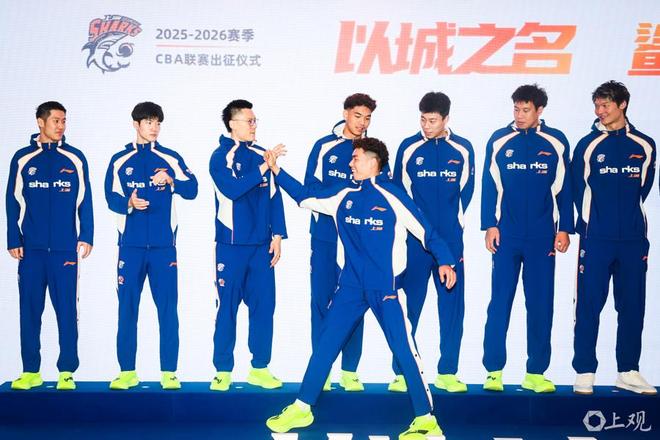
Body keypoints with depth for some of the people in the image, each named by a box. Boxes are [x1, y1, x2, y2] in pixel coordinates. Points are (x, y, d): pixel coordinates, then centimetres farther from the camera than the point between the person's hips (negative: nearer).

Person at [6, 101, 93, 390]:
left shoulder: (75, 159, 7)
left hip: (65, 248, -1)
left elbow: (84, 201, 8)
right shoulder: (23, 159, 8)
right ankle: (30, 371, 14)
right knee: (29, 309, 4)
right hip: (31, 248, 1)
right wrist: (14, 241, 2)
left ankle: (67, 372, 7)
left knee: (66, 310, -1)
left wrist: (86, 237, 0)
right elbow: (13, 202, 8)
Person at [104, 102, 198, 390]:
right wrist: (129, 203, -18)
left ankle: (169, 372, 5)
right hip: (131, 244, 1)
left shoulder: (171, 158, 8)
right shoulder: (120, 160, 10)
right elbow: (111, 197, 3)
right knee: (127, 307, 2)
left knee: (167, 308, -1)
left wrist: (171, 180, -20)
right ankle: (127, 371, 11)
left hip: (164, 244, 0)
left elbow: (192, 190, -2)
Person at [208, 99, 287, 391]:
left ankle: (260, 368, 15)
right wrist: (263, 168, -21)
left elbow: (274, 197, 11)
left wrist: (277, 235, 6)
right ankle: (223, 370, 10)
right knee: (227, 308, 1)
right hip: (231, 245, -4)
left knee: (263, 306, 5)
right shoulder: (220, 157, -3)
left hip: (262, 245, 4)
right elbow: (232, 189, -19)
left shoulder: (261, 156, 9)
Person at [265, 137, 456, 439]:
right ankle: (301, 409, 17)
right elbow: (304, 196, 16)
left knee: (404, 351, -5)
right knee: (325, 345, 6)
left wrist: (444, 260, -12)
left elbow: (423, 229, -5)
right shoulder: (344, 196, 8)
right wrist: (276, 170, 10)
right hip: (350, 286, 5)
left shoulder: (393, 196, -7)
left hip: (386, 288, -5)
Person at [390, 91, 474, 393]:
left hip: (450, 240, 1)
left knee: (453, 304, 3)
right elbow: (398, 190, 7)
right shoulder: (408, 148, 2)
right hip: (415, 240, -1)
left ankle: (447, 373, 12)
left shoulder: (462, 149, 4)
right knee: (408, 304, 0)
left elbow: (466, 190, 11)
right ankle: (402, 372, 8)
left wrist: (453, 223, 7)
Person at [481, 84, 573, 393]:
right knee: (500, 303, 1)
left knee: (541, 304, 4)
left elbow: (564, 187, 6)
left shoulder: (555, 142, 4)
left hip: (542, 237, 0)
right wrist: (490, 225, -2)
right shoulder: (499, 141, 4)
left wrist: (564, 228, 2)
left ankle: (536, 372, 12)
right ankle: (493, 370, 8)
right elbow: (489, 185, 4)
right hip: (506, 236, 0)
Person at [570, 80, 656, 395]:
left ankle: (628, 372, 18)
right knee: (588, 307, -1)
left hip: (634, 239, 2)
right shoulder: (588, 145, 1)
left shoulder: (644, 145, 6)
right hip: (596, 239, -2)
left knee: (632, 307, 7)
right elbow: (579, 189, 5)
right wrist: (589, 224, 7)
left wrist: (627, 215, 10)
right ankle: (585, 373, 6)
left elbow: (643, 188, 14)